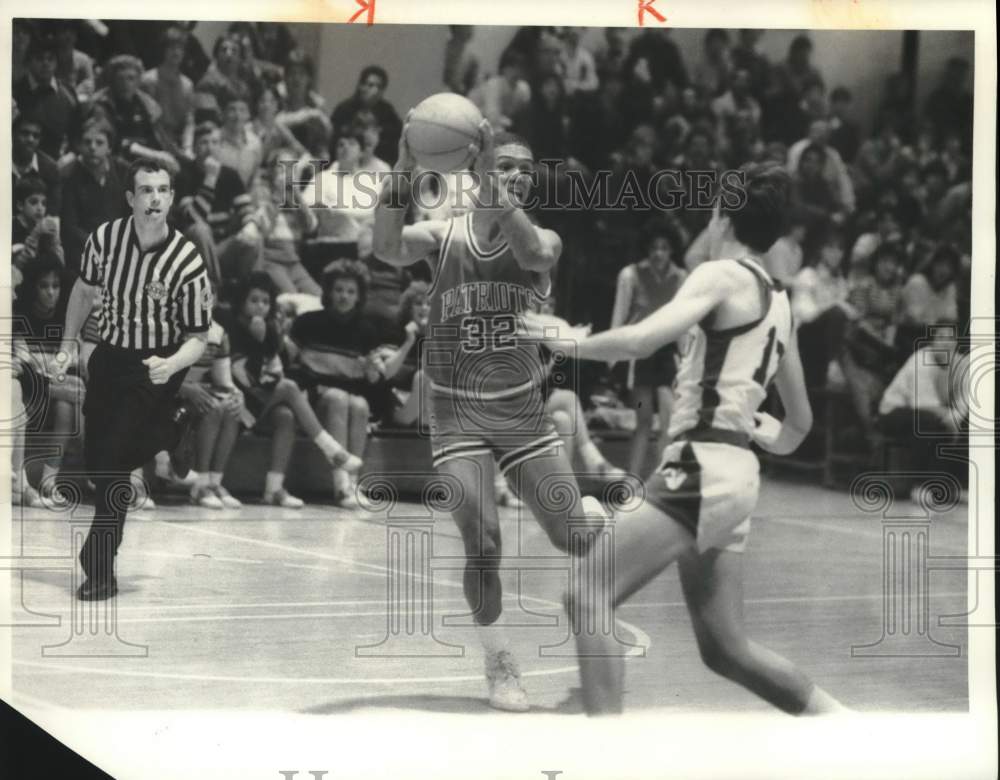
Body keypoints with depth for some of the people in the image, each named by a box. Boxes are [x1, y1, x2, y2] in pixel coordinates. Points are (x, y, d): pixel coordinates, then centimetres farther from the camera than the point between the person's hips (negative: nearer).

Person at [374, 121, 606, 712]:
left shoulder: (542, 238, -2)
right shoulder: (444, 234, -3)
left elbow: (533, 253, -28)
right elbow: (388, 248, -24)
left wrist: (497, 196, -39)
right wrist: (403, 172, -37)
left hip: (523, 407, 1)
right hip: (458, 412, -1)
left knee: (573, 537, 2)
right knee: (484, 544, -11)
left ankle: (589, 508, 41)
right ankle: (500, 664, 9)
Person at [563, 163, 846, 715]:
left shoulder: (722, 275, -6)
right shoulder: (778, 303, 19)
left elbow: (639, 340, -21)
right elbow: (799, 424, 26)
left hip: (701, 468, -9)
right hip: (733, 473, 9)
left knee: (585, 599, -11)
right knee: (726, 649, 14)